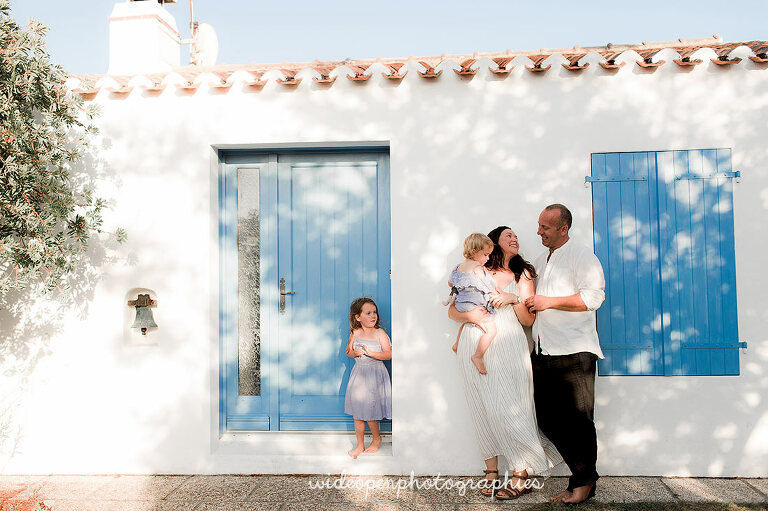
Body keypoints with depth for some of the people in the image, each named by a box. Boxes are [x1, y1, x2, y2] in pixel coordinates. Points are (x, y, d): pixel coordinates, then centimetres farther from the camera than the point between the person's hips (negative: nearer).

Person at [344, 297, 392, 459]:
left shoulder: (380, 333, -9)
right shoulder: (355, 333, 1)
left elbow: (389, 354, -14)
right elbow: (349, 351, 11)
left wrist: (370, 353, -24)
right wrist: (355, 353, -11)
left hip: (375, 375, -4)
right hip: (358, 374, 4)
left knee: (370, 412, 1)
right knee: (357, 413, 8)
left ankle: (377, 439, 27)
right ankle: (360, 445, 23)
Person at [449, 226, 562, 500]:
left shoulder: (522, 274, 18)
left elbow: (528, 320, 10)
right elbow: (453, 310, 13)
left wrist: (514, 299, -7)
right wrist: (469, 315, -7)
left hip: (508, 345, -1)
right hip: (475, 345, 1)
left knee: (509, 408, -7)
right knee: (483, 409, 2)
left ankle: (520, 476, 5)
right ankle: (492, 473, 12)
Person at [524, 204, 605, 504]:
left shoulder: (582, 257, -3)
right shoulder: (540, 261, 21)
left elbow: (593, 296, -16)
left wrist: (549, 301, -16)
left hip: (574, 352, -7)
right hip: (543, 353, 8)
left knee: (577, 420, 0)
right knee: (548, 421, 8)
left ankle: (584, 482, 17)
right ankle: (584, 475, 23)